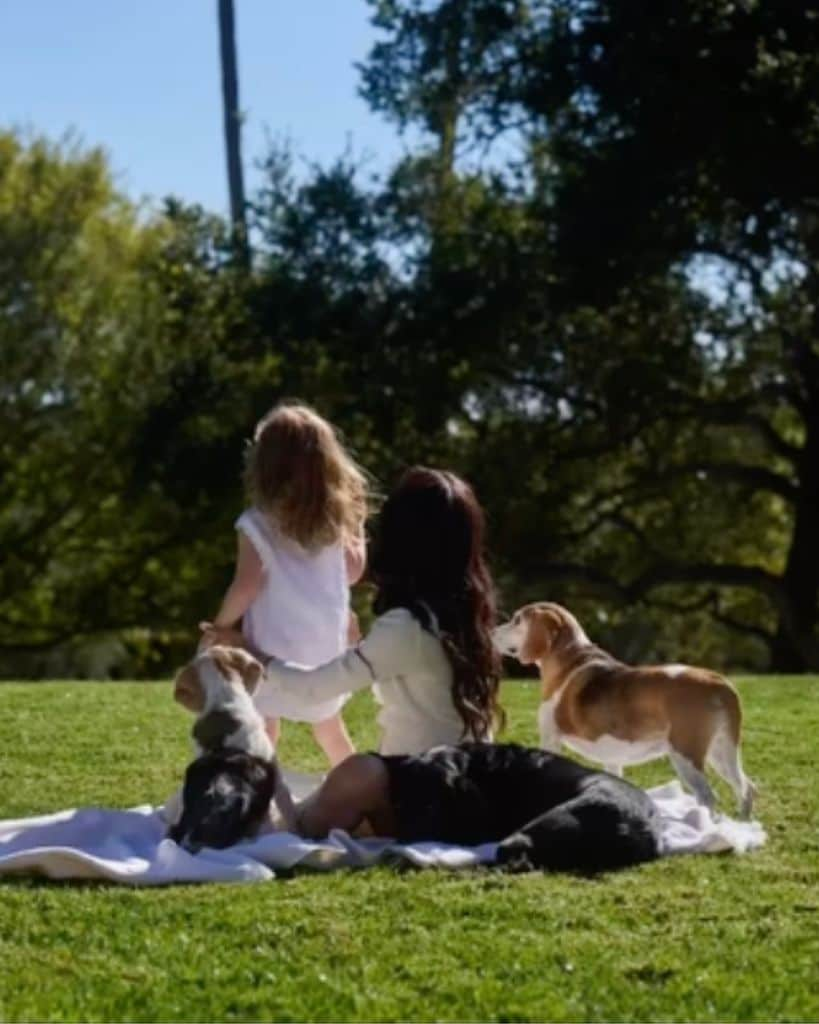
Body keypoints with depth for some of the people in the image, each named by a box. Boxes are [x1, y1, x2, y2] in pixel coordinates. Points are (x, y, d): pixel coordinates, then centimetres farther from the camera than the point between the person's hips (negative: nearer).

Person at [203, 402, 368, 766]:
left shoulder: (257, 523, -13)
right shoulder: (335, 517, 1)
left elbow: (247, 586, -17)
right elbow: (353, 571, 10)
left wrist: (220, 625, -2)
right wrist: (356, 528, 20)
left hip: (275, 650, -5)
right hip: (326, 645, 5)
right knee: (329, 726, 25)